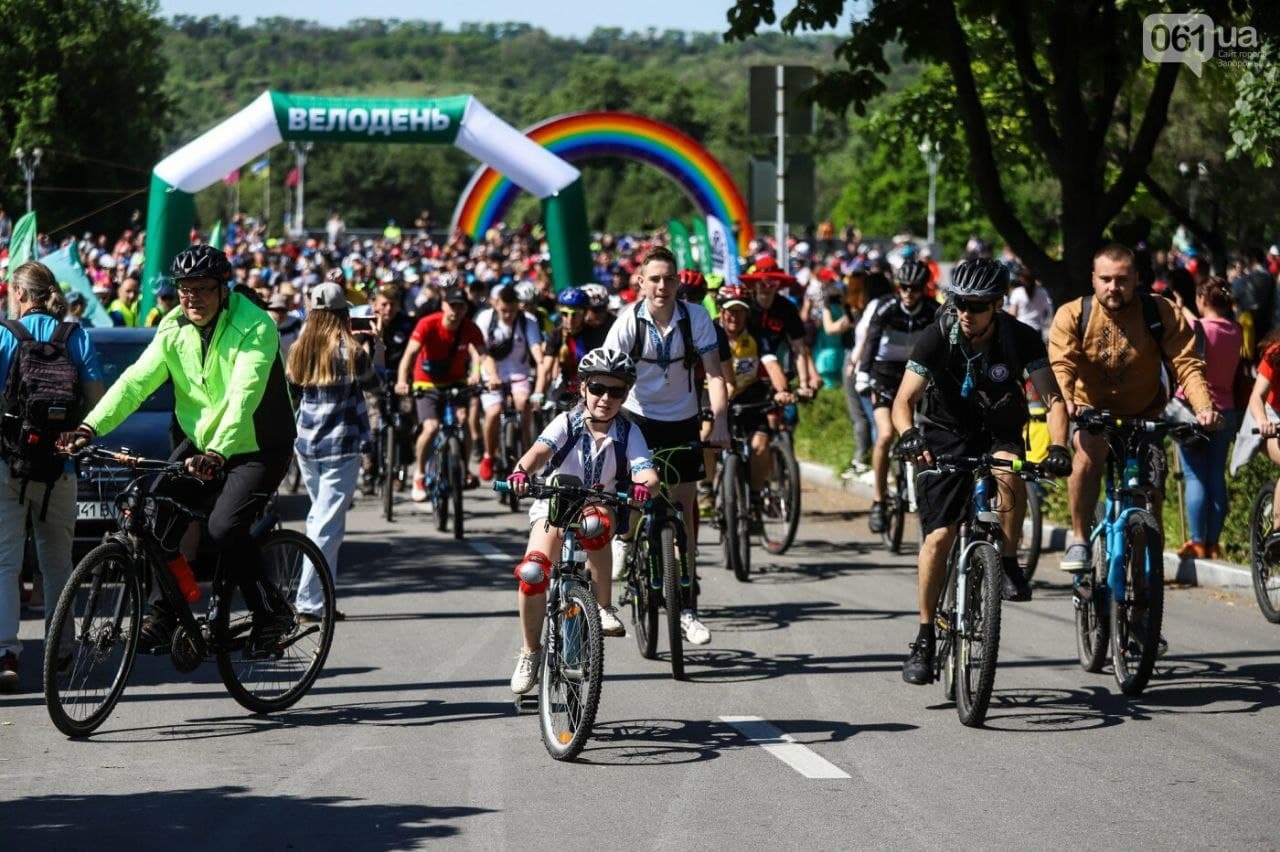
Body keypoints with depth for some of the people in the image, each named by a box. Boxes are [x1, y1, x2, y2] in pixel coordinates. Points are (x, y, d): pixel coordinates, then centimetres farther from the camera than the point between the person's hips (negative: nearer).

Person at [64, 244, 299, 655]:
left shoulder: (255, 327, -20)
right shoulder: (174, 328, -2)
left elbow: (244, 396, -32)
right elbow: (136, 380, -10)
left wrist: (217, 453, -46)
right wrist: (90, 427, -25)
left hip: (258, 448, -6)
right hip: (202, 443, 6)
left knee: (224, 527, -23)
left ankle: (272, 612, -3)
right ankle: (165, 611, 3)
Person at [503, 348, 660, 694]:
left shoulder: (628, 433, -9)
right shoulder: (567, 423, -12)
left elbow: (646, 472, -23)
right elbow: (540, 450, -30)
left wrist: (644, 486, -48)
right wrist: (521, 471, -53)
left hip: (600, 506, 0)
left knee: (595, 523, -39)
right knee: (531, 572, -24)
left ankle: (604, 607, -22)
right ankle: (530, 651, -1)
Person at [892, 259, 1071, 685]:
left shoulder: (1021, 339, -18)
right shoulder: (937, 338, -19)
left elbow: (1052, 397, -21)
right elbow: (904, 399, -22)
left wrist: (1058, 446, -40)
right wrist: (909, 434, -44)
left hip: (1000, 434, 0)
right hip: (947, 436, 0)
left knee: (1009, 474, -36)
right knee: (938, 537, -11)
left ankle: (1009, 566, -15)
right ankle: (925, 640, -1)